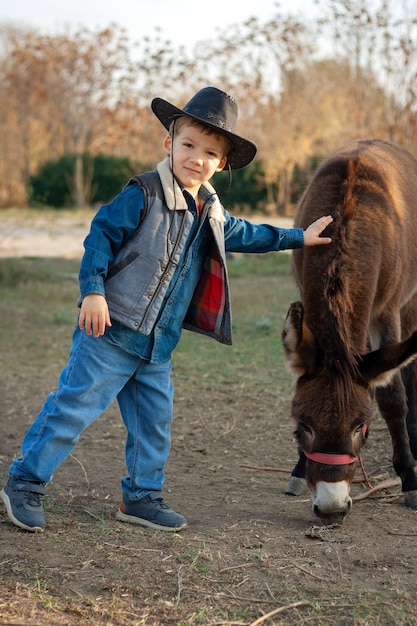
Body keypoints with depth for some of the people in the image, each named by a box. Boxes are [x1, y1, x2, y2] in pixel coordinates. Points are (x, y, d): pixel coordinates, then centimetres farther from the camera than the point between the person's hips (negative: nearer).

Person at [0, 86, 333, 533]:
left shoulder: (210, 213, 12)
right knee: (74, 406, -5)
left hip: (158, 345, 7)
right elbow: (101, 234, -11)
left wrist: (297, 238, 37)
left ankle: (142, 497, 27)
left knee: (154, 418, 12)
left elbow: (244, 235, 31)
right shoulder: (143, 194, -12)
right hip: (110, 330, -7)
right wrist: (93, 291, -20)